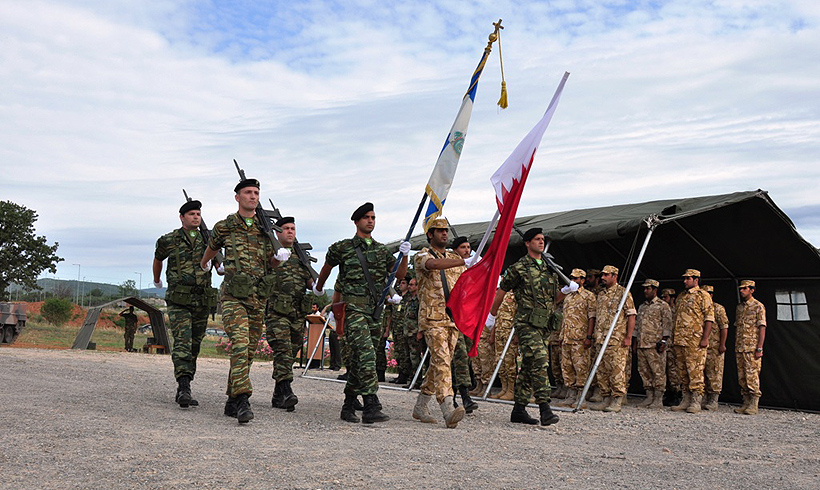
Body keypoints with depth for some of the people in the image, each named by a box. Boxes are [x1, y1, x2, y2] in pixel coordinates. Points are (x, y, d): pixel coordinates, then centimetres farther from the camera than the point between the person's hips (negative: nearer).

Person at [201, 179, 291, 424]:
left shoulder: (265, 227, 11)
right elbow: (212, 247, 24)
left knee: (250, 350, 8)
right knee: (240, 345, -21)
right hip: (233, 296, -4)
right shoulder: (224, 226, 3)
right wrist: (204, 264, 41)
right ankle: (242, 402, -23)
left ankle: (231, 401, 19)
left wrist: (280, 256, -7)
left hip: (259, 298, 4)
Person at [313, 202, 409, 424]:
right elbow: (326, 268, 20)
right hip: (353, 307, -5)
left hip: (375, 310, 5)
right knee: (366, 355, -19)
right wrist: (318, 289, 33)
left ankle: (348, 406, 18)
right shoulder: (343, 247, 4)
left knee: (357, 360, 8)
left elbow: (400, 275, 13)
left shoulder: (382, 250, 17)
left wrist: (404, 255, -3)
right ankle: (371, 407, -22)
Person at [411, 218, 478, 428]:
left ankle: (420, 407, 21)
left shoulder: (454, 258, 19)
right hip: (433, 317, -7)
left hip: (453, 317, 7)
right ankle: (448, 411, -25)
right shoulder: (422, 256, -2)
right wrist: (465, 262, -35)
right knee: (442, 361, -18)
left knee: (440, 362, 9)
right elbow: (434, 265, -26)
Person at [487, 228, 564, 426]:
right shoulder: (518, 268, -3)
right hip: (526, 323, -7)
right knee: (539, 361, -19)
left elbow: (554, 299, 22)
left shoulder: (549, 268, 17)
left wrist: (567, 290, 3)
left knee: (529, 367, 9)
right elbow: (501, 291, 6)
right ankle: (545, 409, -20)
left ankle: (519, 410, 15)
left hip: (543, 324, 7)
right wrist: (492, 315, 12)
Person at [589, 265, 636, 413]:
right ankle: (606, 399, 15)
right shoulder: (600, 295, 18)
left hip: (617, 340, -7)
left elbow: (631, 315, -7)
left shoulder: (623, 293, -3)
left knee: (617, 370, -7)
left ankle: (617, 401, -3)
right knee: (602, 371, 8)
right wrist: (596, 336, 16)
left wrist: (628, 337, -13)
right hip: (602, 340, 7)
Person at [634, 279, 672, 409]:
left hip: (655, 345, -7)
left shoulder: (663, 306, -1)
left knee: (658, 372, -5)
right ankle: (649, 397, 16)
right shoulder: (642, 307, 20)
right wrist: (635, 340, 18)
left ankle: (658, 400, -2)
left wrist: (663, 341, -14)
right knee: (644, 371, 8)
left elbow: (667, 324, -7)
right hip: (642, 345, 7)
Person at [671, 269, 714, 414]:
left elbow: (709, 318, -7)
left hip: (695, 341, -7)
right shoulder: (680, 297, 20)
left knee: (695, 371, -8)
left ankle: (696, 402, -5)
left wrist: (705, 338, -15)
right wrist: (674, 338, 19)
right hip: (679, 341, 7)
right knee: (683, 371, 9)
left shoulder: (703, 295, -1)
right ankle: (686, 400, 16)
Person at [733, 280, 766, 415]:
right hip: (739, 348, 7)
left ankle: (753, 405, -5)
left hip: (752, 348, -7)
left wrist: (759, 348, -15)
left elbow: (762, 328, -8)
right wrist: (735, 347, 16)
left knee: (752, 376, -9)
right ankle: (746, 403, 13)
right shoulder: (739, 307, 17)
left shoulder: (758, 306, -3)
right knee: (742, 377, 7)